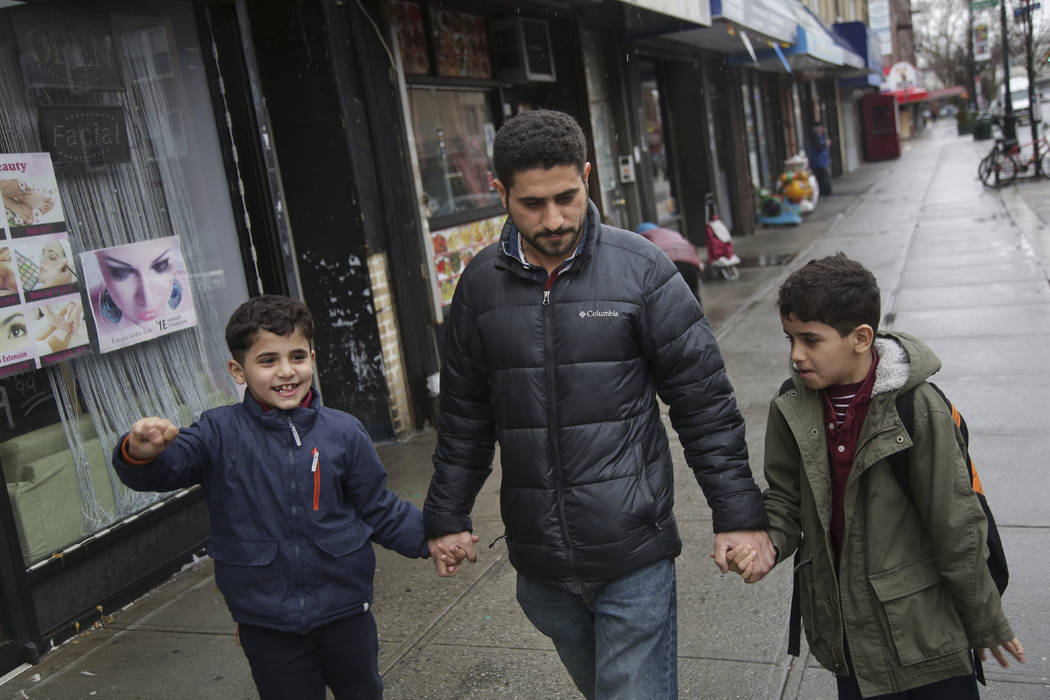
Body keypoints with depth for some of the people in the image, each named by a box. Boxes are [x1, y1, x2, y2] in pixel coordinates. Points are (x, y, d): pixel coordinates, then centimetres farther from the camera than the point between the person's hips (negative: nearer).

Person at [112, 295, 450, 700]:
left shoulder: (343, 432, -6)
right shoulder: (220, 434, -9)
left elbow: (379, 510, 1)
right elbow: (165, 467, -22)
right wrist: (141, 453, -45)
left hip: (345, 612, 1)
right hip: (266, 625, -1)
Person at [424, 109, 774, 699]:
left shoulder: (640, 268, -9)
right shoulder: (482, 283, 1)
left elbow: (705, 401, -5)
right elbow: (465, 414, 11)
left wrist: (740, 515, -6)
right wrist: (447, 516, 14)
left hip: (634, 560, -3)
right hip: (539, 563, 4)